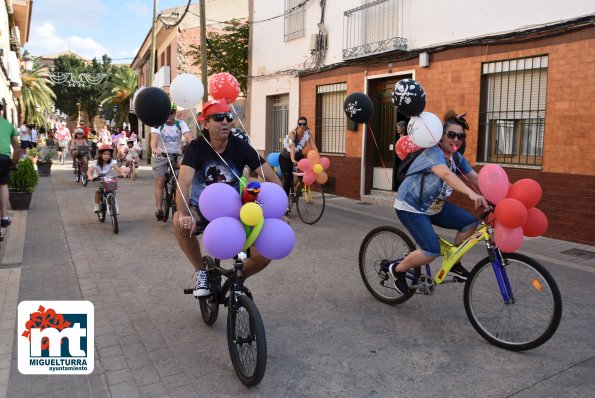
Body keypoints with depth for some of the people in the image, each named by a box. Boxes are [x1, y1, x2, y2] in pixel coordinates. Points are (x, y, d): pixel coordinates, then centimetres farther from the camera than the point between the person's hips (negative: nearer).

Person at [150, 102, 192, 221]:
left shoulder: (181, 124, -5)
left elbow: (188, 137, -21)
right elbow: (154, 137, -28)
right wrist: (154, 149, -50)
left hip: (177, 155, 1)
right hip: (161, 156, -1)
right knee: (160, 182, -6)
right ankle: (159, 209, 0)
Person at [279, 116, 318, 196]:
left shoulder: (308, 134, -17)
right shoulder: (292, 133, -27)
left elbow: (314, 147, -24)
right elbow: (292, 147, -42)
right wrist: (293, 160, -57)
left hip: (298, 156, 3)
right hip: (285, 157, -3)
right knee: (288, 178, -11)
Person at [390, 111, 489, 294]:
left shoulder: (456, 157, 2)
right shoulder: (433, 152, -24)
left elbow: (475, 177, -3)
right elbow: (446, 174, -43)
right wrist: (471, 194, -55)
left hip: (434, 206, 8)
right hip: (410, 207, -8)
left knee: (470, 223, -4)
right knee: (432, 251, -19)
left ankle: (453, 263, 15)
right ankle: (397, 270, 6)